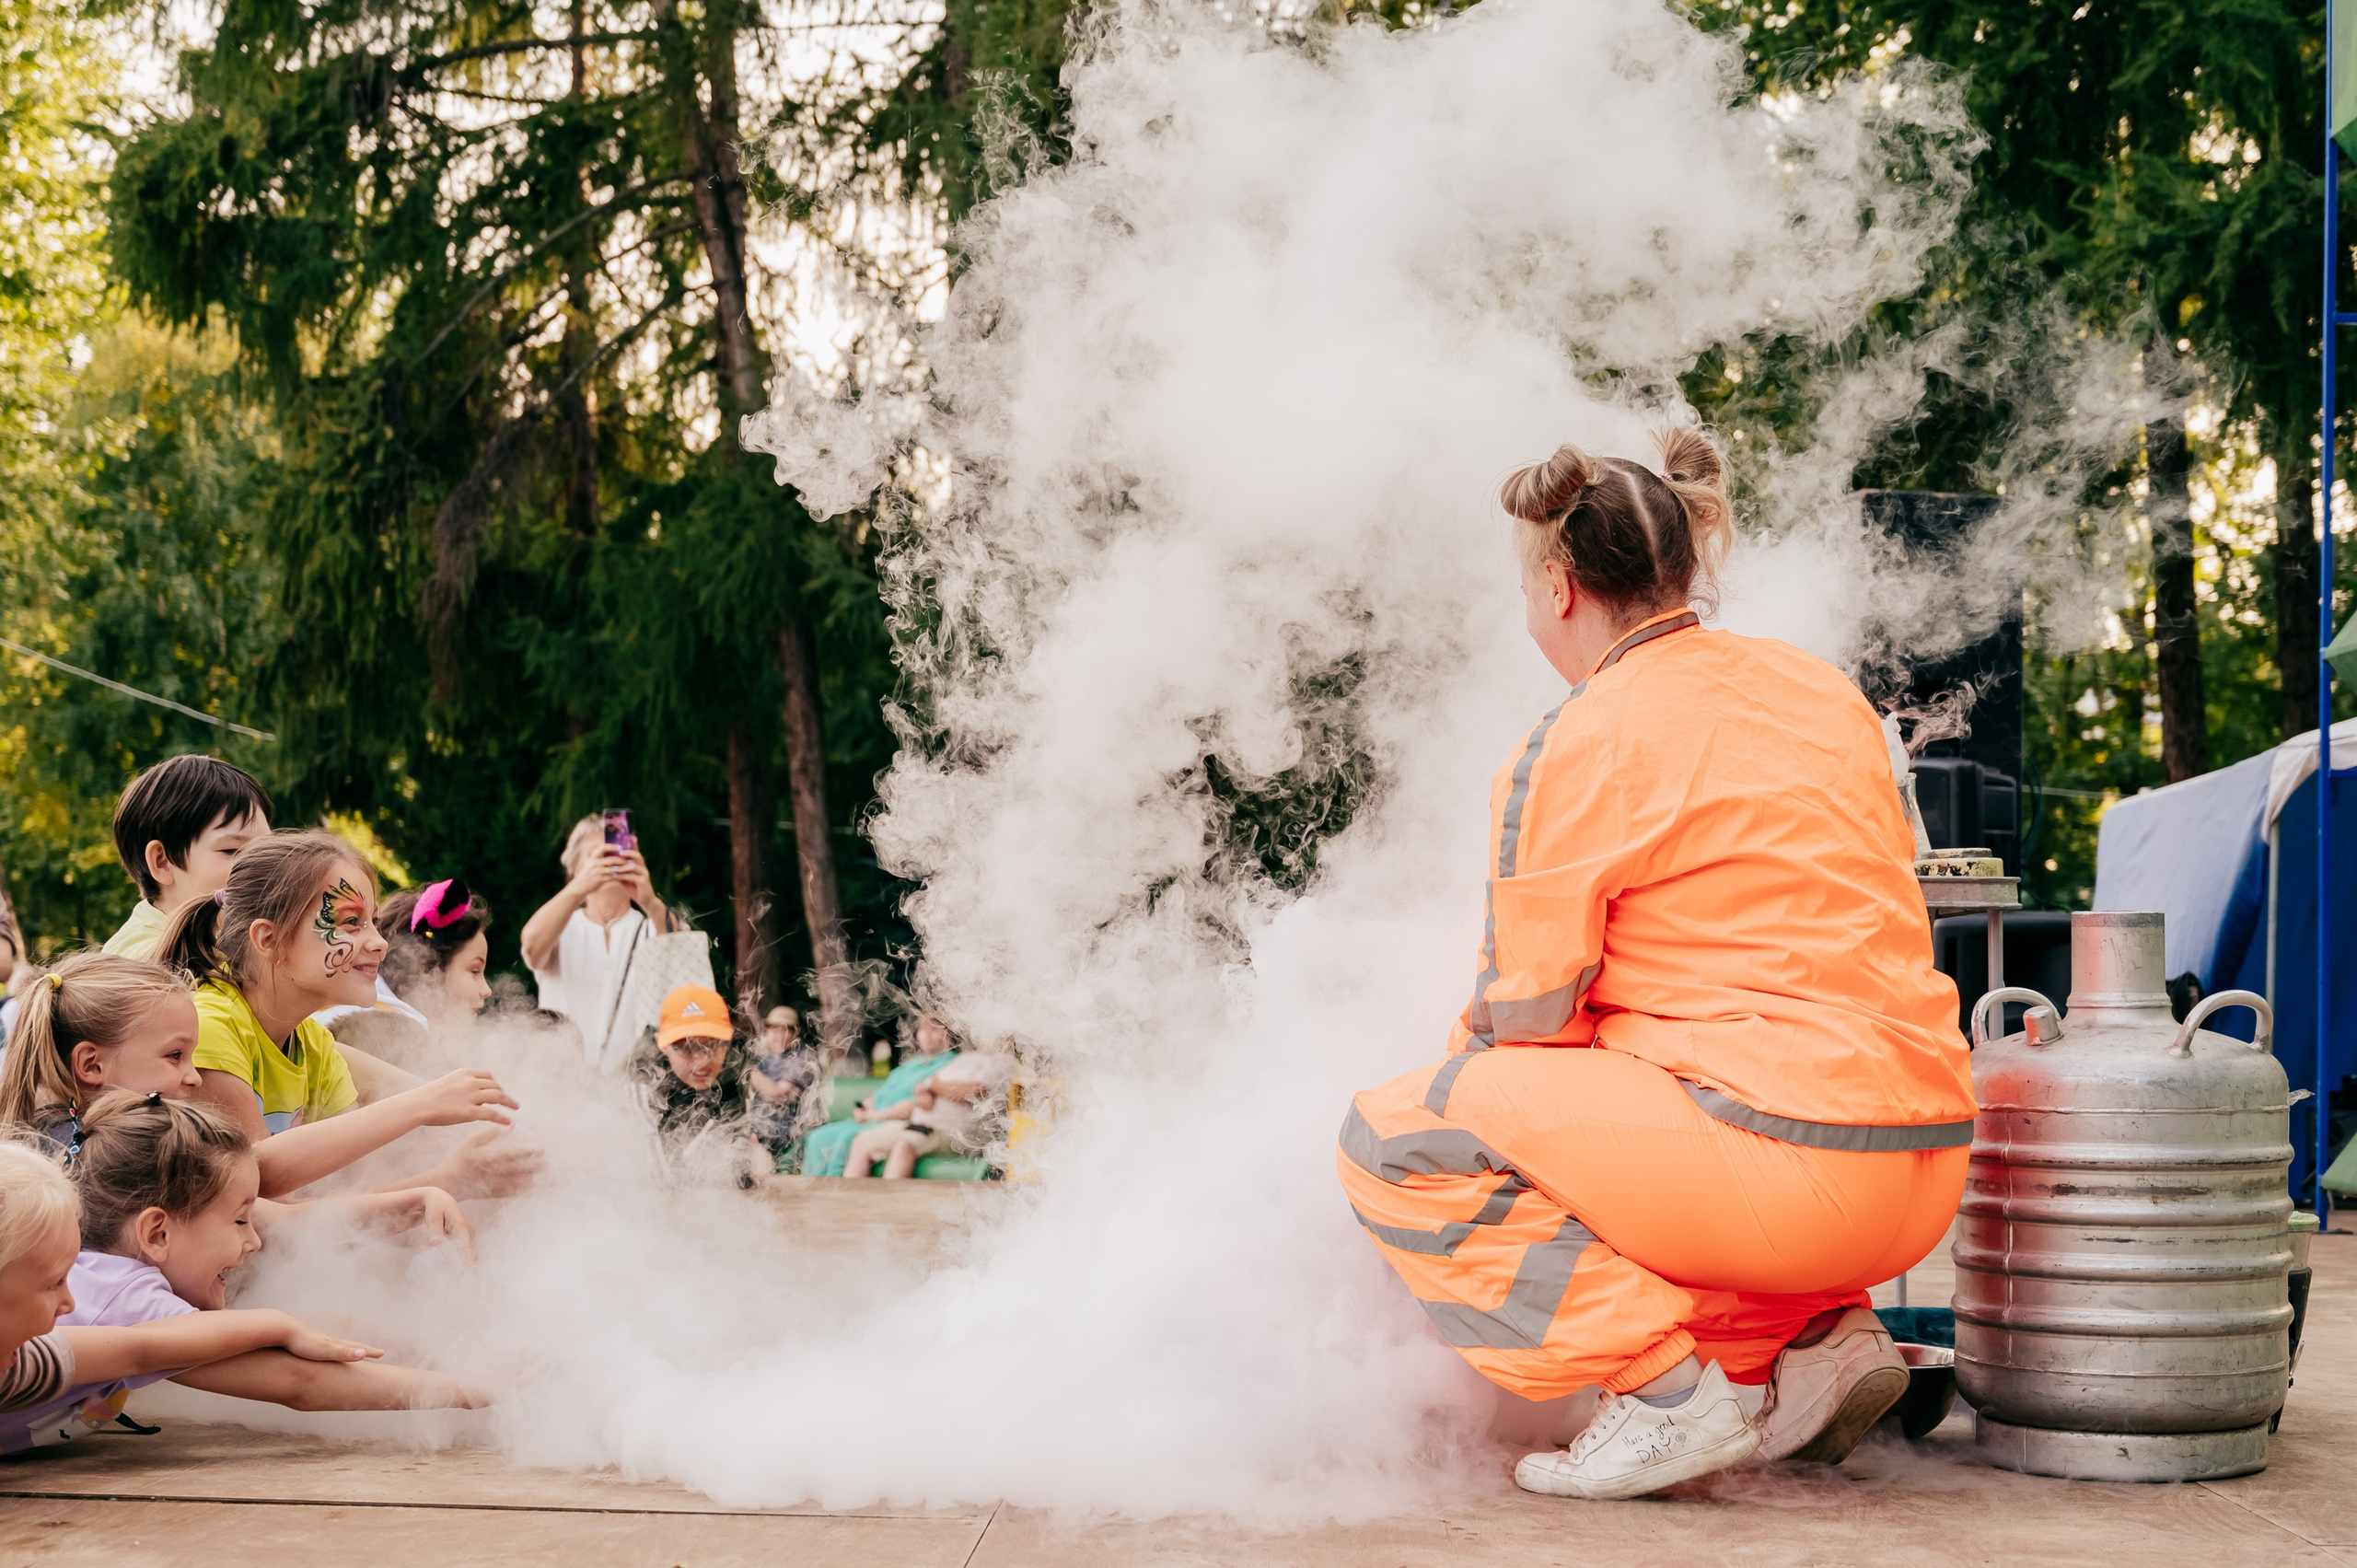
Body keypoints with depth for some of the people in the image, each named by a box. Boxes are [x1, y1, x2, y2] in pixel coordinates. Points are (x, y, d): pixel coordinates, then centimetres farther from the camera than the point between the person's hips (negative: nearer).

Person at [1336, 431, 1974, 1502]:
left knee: (1391, 1138, -2)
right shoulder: (1820, 690, 14)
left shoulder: (1572, 752, -8)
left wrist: (1467, 1053, 17)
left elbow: (1526, 1010, -6)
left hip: (1784, 1163, -8)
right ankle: (1813, 1337, 14)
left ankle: (1663, 1387, -9)